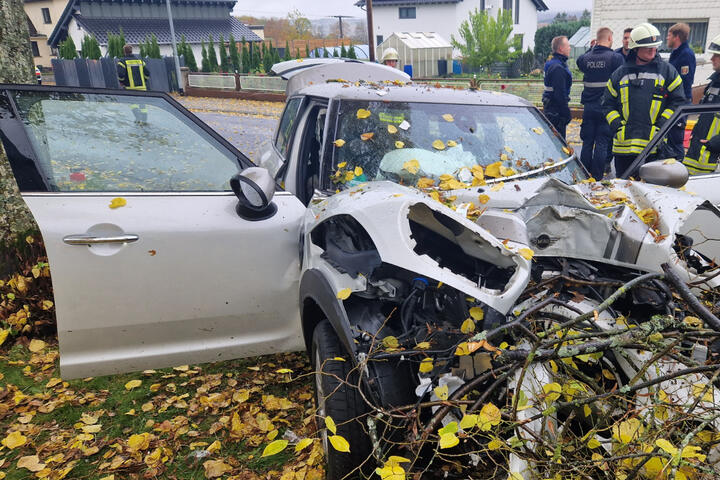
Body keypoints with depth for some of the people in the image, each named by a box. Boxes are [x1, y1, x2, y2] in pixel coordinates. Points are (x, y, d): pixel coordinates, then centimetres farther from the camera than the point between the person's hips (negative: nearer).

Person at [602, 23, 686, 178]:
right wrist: (617, 126, -3)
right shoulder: (620, 74, 11)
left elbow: (678, 102, 5)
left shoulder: (667, 71, 7)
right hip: (624, 144, 2)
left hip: (655, 145, -2)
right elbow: (608, 104, 12)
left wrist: (661, 126, -7)